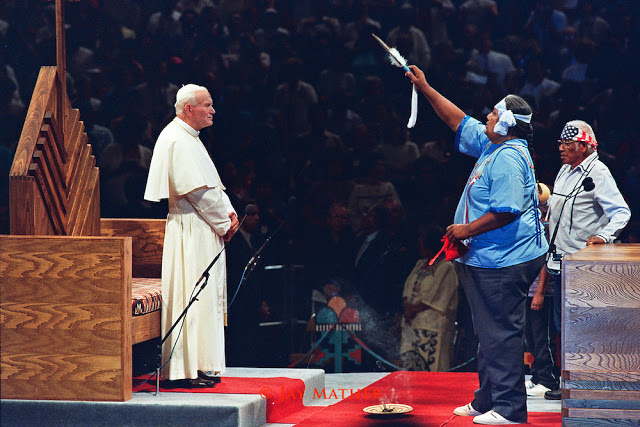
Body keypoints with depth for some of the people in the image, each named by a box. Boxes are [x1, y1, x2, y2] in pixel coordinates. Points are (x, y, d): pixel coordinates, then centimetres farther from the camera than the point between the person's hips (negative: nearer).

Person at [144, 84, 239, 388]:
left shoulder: (190, 138, 19)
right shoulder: (178, 141, -14)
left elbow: (212, 183, 19)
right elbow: (197, 189, -20)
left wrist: (228, 212, 3)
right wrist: (224, 221, -12)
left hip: (204, 231, 11)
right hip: (190, 233, -11)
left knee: (204, 298, 12)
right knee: (192, 298, -10)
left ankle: (197, 367, 16)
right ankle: (183, 371, -7)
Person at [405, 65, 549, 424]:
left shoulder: (508, 159, -18)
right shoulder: (492, 146, 14)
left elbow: (505, 211, -25)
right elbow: (459, 121, 26)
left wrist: (467, 230, -15)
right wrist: (425, 88, 25)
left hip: (504, 262, -11)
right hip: (486, 259, 11)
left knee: (502, 333, -9)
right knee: (490, 332, 16)